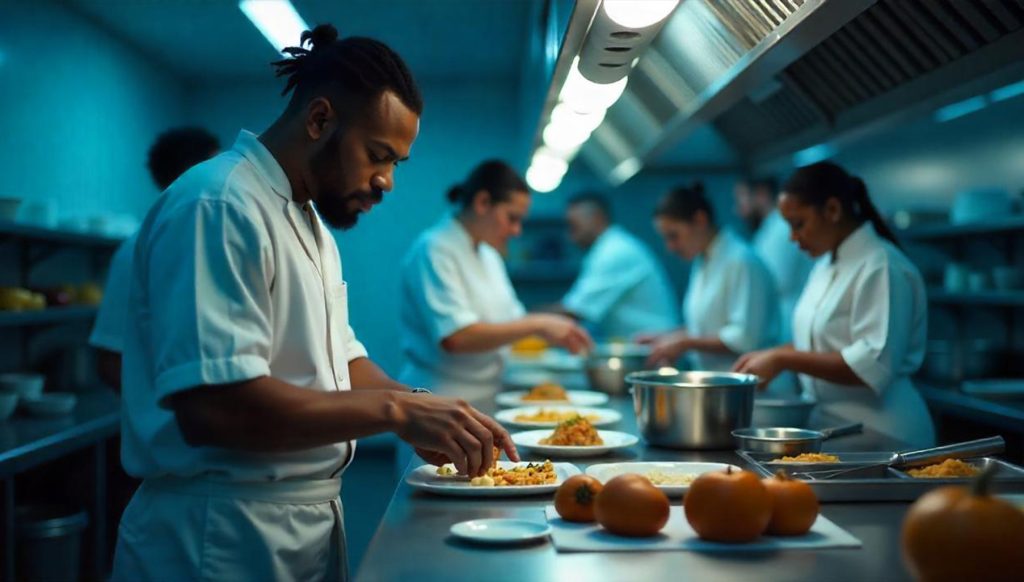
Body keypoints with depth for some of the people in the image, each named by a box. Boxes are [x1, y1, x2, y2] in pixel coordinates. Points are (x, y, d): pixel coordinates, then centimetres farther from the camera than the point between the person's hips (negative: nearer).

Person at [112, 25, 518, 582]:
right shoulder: (217, 207, -18)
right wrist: (395, 410, -24)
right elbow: (212, 403, -27)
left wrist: (428, 411, 1)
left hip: (309, 529, 9)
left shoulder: (310, 223, 14)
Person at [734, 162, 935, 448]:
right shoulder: (827, 265, 11)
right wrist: (771, 357, 3)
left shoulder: (881, 268, -17)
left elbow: (873, 367, -24)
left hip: (878, 436, -8)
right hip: (833, 429, 8)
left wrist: (783, 359, -22)